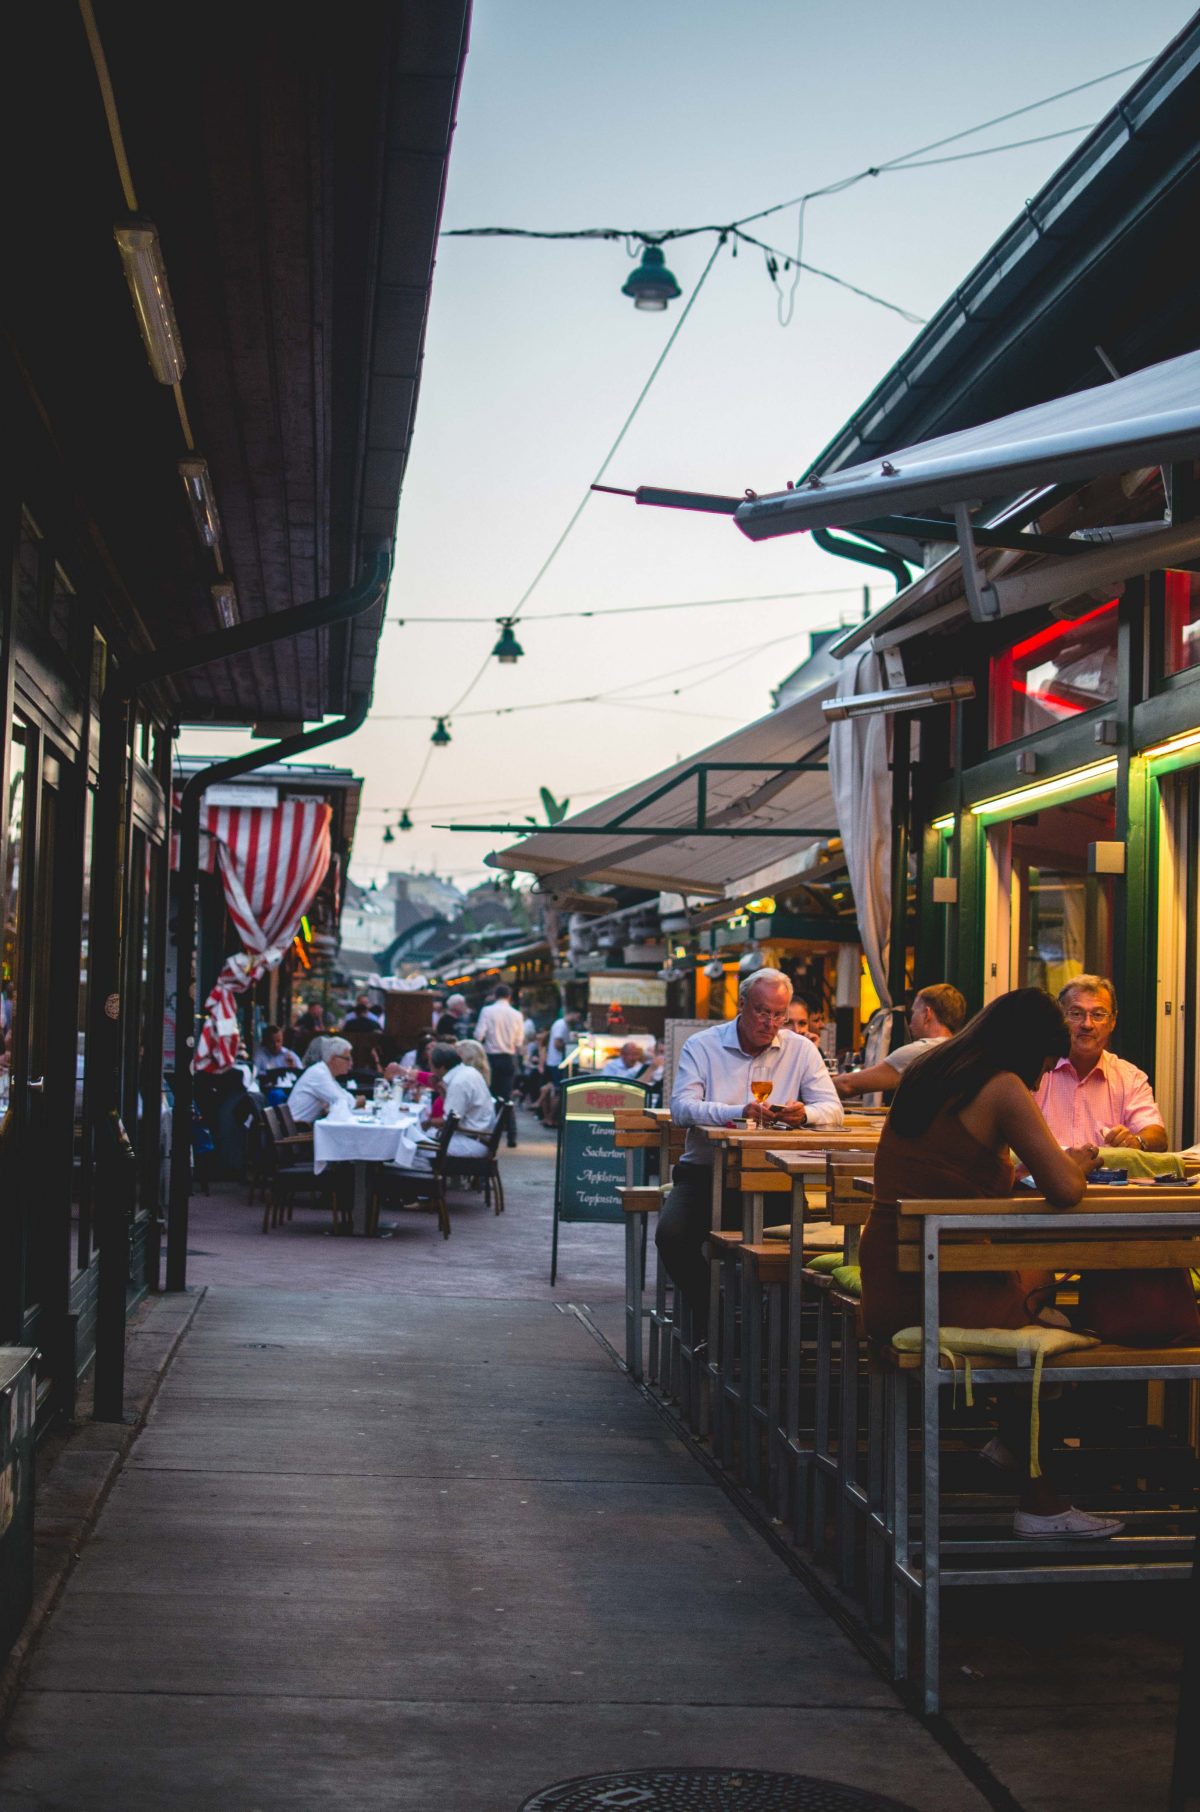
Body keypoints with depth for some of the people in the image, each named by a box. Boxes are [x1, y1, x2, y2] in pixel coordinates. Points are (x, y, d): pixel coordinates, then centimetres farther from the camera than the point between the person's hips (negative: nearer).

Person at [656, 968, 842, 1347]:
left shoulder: (800, 1050, 8)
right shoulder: (702, 1046, 1)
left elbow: (832, 1109, 0)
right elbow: (682, 1107, -14)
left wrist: (804, 1113, -25)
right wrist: (738, 1112, -31)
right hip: (704, 1172, -1)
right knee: (671, 1234, -26)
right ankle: (708, 1319, -2)